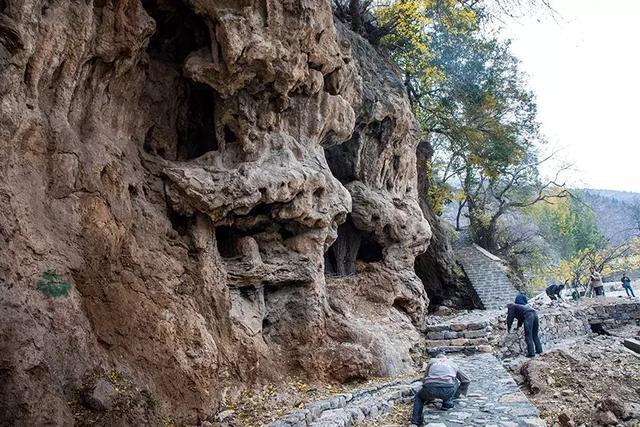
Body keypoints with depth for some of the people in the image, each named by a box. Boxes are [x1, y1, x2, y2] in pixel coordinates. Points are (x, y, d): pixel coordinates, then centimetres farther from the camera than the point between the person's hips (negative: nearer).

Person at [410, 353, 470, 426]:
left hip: (430, 388, 0)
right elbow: (466, 380, 43)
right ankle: (447, 403, 18)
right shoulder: (452, 364, 34)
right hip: (448, 390, 0)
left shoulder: (432, 362, 33)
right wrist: (458, 394, 59)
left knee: (419, 397, 31)